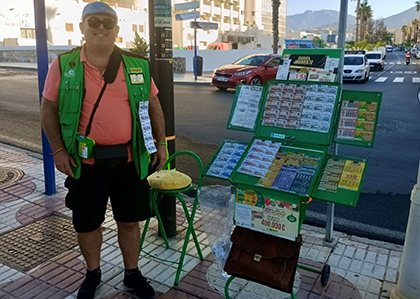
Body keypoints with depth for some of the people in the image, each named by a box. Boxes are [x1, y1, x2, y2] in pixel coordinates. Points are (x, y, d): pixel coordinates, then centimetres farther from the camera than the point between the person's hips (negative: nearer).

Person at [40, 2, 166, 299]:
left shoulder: (137, 65, 2)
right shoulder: (64, 65, -2)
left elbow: (153, 105, 9)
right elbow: (49, 108, 3)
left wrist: (160, 143, 4)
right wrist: (58, 149, -5)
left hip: (130, 159, 1)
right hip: (85, 162, 0)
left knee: (130, 220, 13)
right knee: (87, 223, 13)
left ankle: (132, 274, 35)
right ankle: (93, 274, 39)